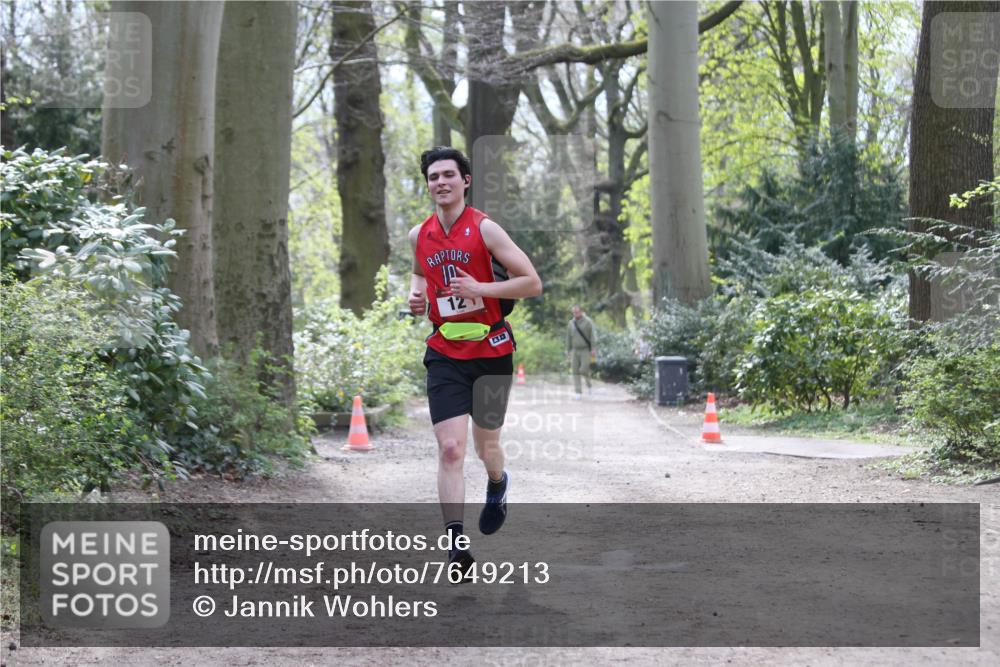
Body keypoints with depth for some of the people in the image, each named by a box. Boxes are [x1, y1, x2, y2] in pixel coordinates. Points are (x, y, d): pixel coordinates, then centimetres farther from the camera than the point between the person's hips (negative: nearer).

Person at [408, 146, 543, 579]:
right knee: (450, 448, -12)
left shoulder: (484, 228, -8)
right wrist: (416, 295, 7)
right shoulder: (419, 235, 6)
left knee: (486, 445, 11)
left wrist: (479, 289, -20)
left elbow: (532, 283, -9)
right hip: (445, 353, 2)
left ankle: (498, 483, 48)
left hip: (491, 349, -2)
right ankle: (456, 544, -14)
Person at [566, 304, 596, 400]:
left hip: (586, 350, -4)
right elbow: (568, 338, 13)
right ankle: (579, 393, 1)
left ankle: (589, 384, 17)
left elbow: (593, 336, -8)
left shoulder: (588, 322, -6)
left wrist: (593, 349, -14)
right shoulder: (571, 323, 7)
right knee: (575, 372, -2)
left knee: (584, 370, -13)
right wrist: (568, 351, 12)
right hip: (575, 350, 4)